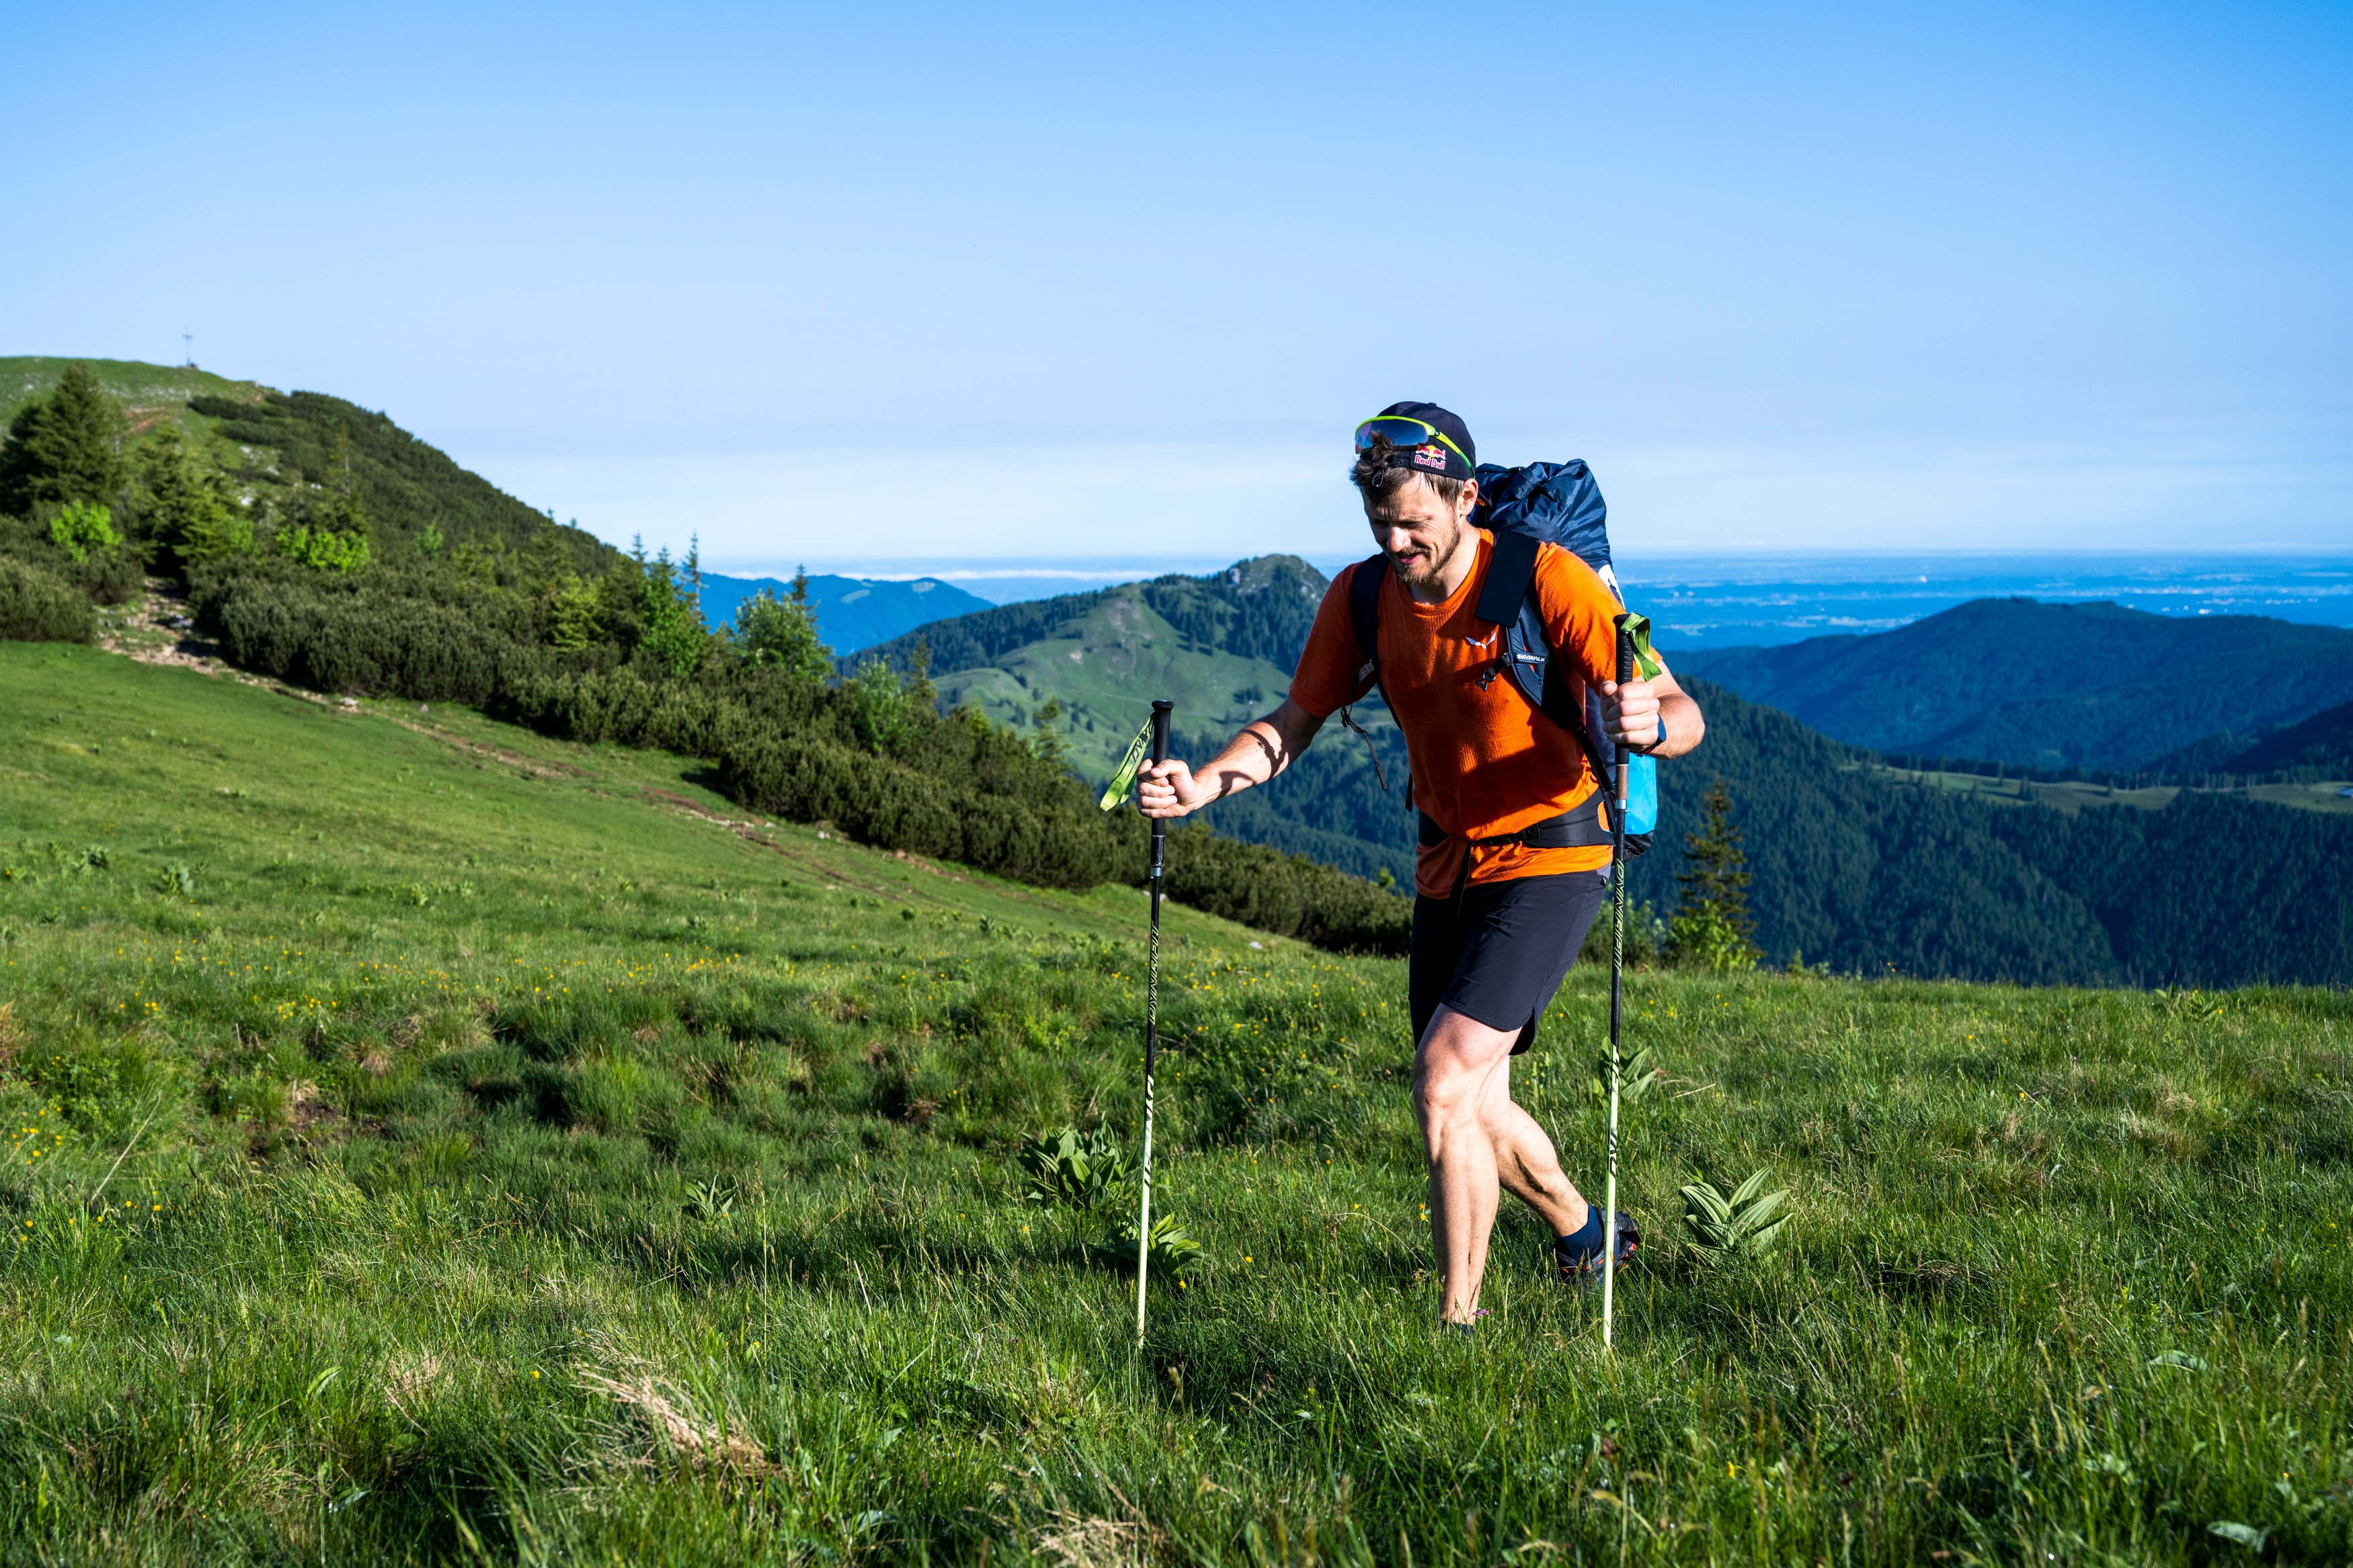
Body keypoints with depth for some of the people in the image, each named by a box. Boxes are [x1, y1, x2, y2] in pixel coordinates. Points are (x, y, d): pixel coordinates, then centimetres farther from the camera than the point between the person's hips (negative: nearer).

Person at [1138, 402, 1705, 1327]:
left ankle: (1458, 1323, -9)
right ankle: (1585, 1237, 42)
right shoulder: (1363, 598, -5)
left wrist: (1644, 724, -46)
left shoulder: (1549, 582, -21)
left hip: (1548, 855, -6)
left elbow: (1683, 716, -21)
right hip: (1450, 859, 6)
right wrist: (1202, 786, -16)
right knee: (1474, 1107, 14)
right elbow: (1295, 723, 2)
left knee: (1444, 1086, -20)